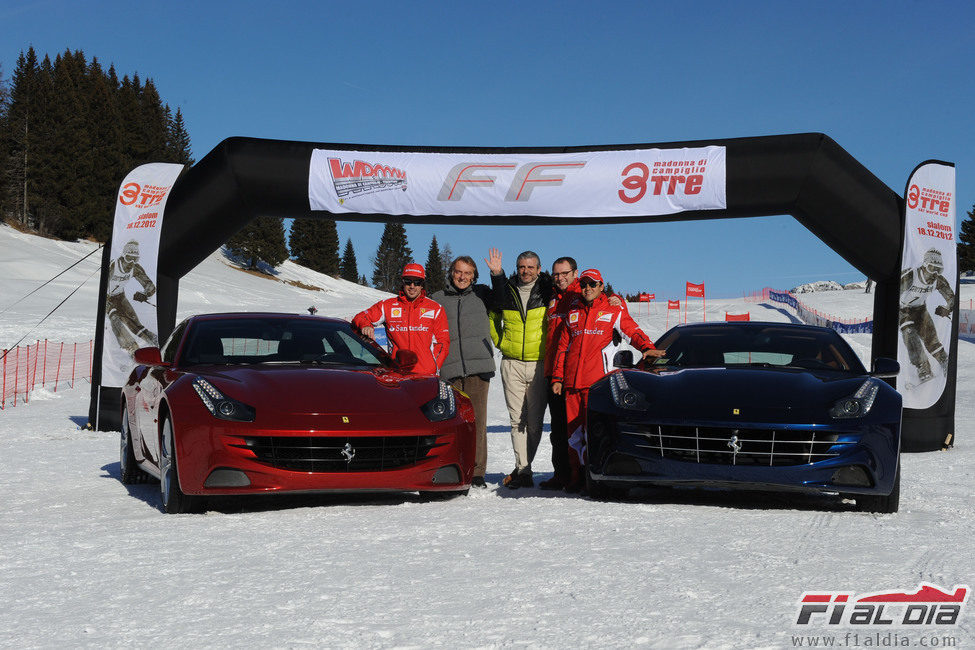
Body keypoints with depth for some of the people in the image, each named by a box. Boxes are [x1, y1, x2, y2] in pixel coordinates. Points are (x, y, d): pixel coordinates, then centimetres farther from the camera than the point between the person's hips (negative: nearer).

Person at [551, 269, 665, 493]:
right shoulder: (572, 313, 18)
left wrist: (647, 348, -17)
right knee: (574, 428, 4)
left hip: (597, 380, -4)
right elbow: (562, 347, 21)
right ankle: (577, 476, 12)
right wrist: (557, 378, 15)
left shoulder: (613, 310, 8)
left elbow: (632, 331, 3)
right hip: (572, 381, 4)